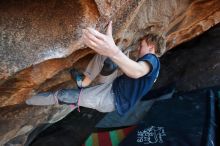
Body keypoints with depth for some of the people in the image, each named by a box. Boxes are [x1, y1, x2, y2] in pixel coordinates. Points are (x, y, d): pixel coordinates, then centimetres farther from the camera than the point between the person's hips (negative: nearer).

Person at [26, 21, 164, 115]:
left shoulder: (152, 60, -19)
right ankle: (84, 81, 0)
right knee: (106, 51, 4)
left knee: (62, 95, -7)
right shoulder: (151, 63, 15)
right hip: (114, 85, 10)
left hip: (113, 97, -9)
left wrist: (114, 51, -64)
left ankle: (24, 100, 18)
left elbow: (137, 72, -46)